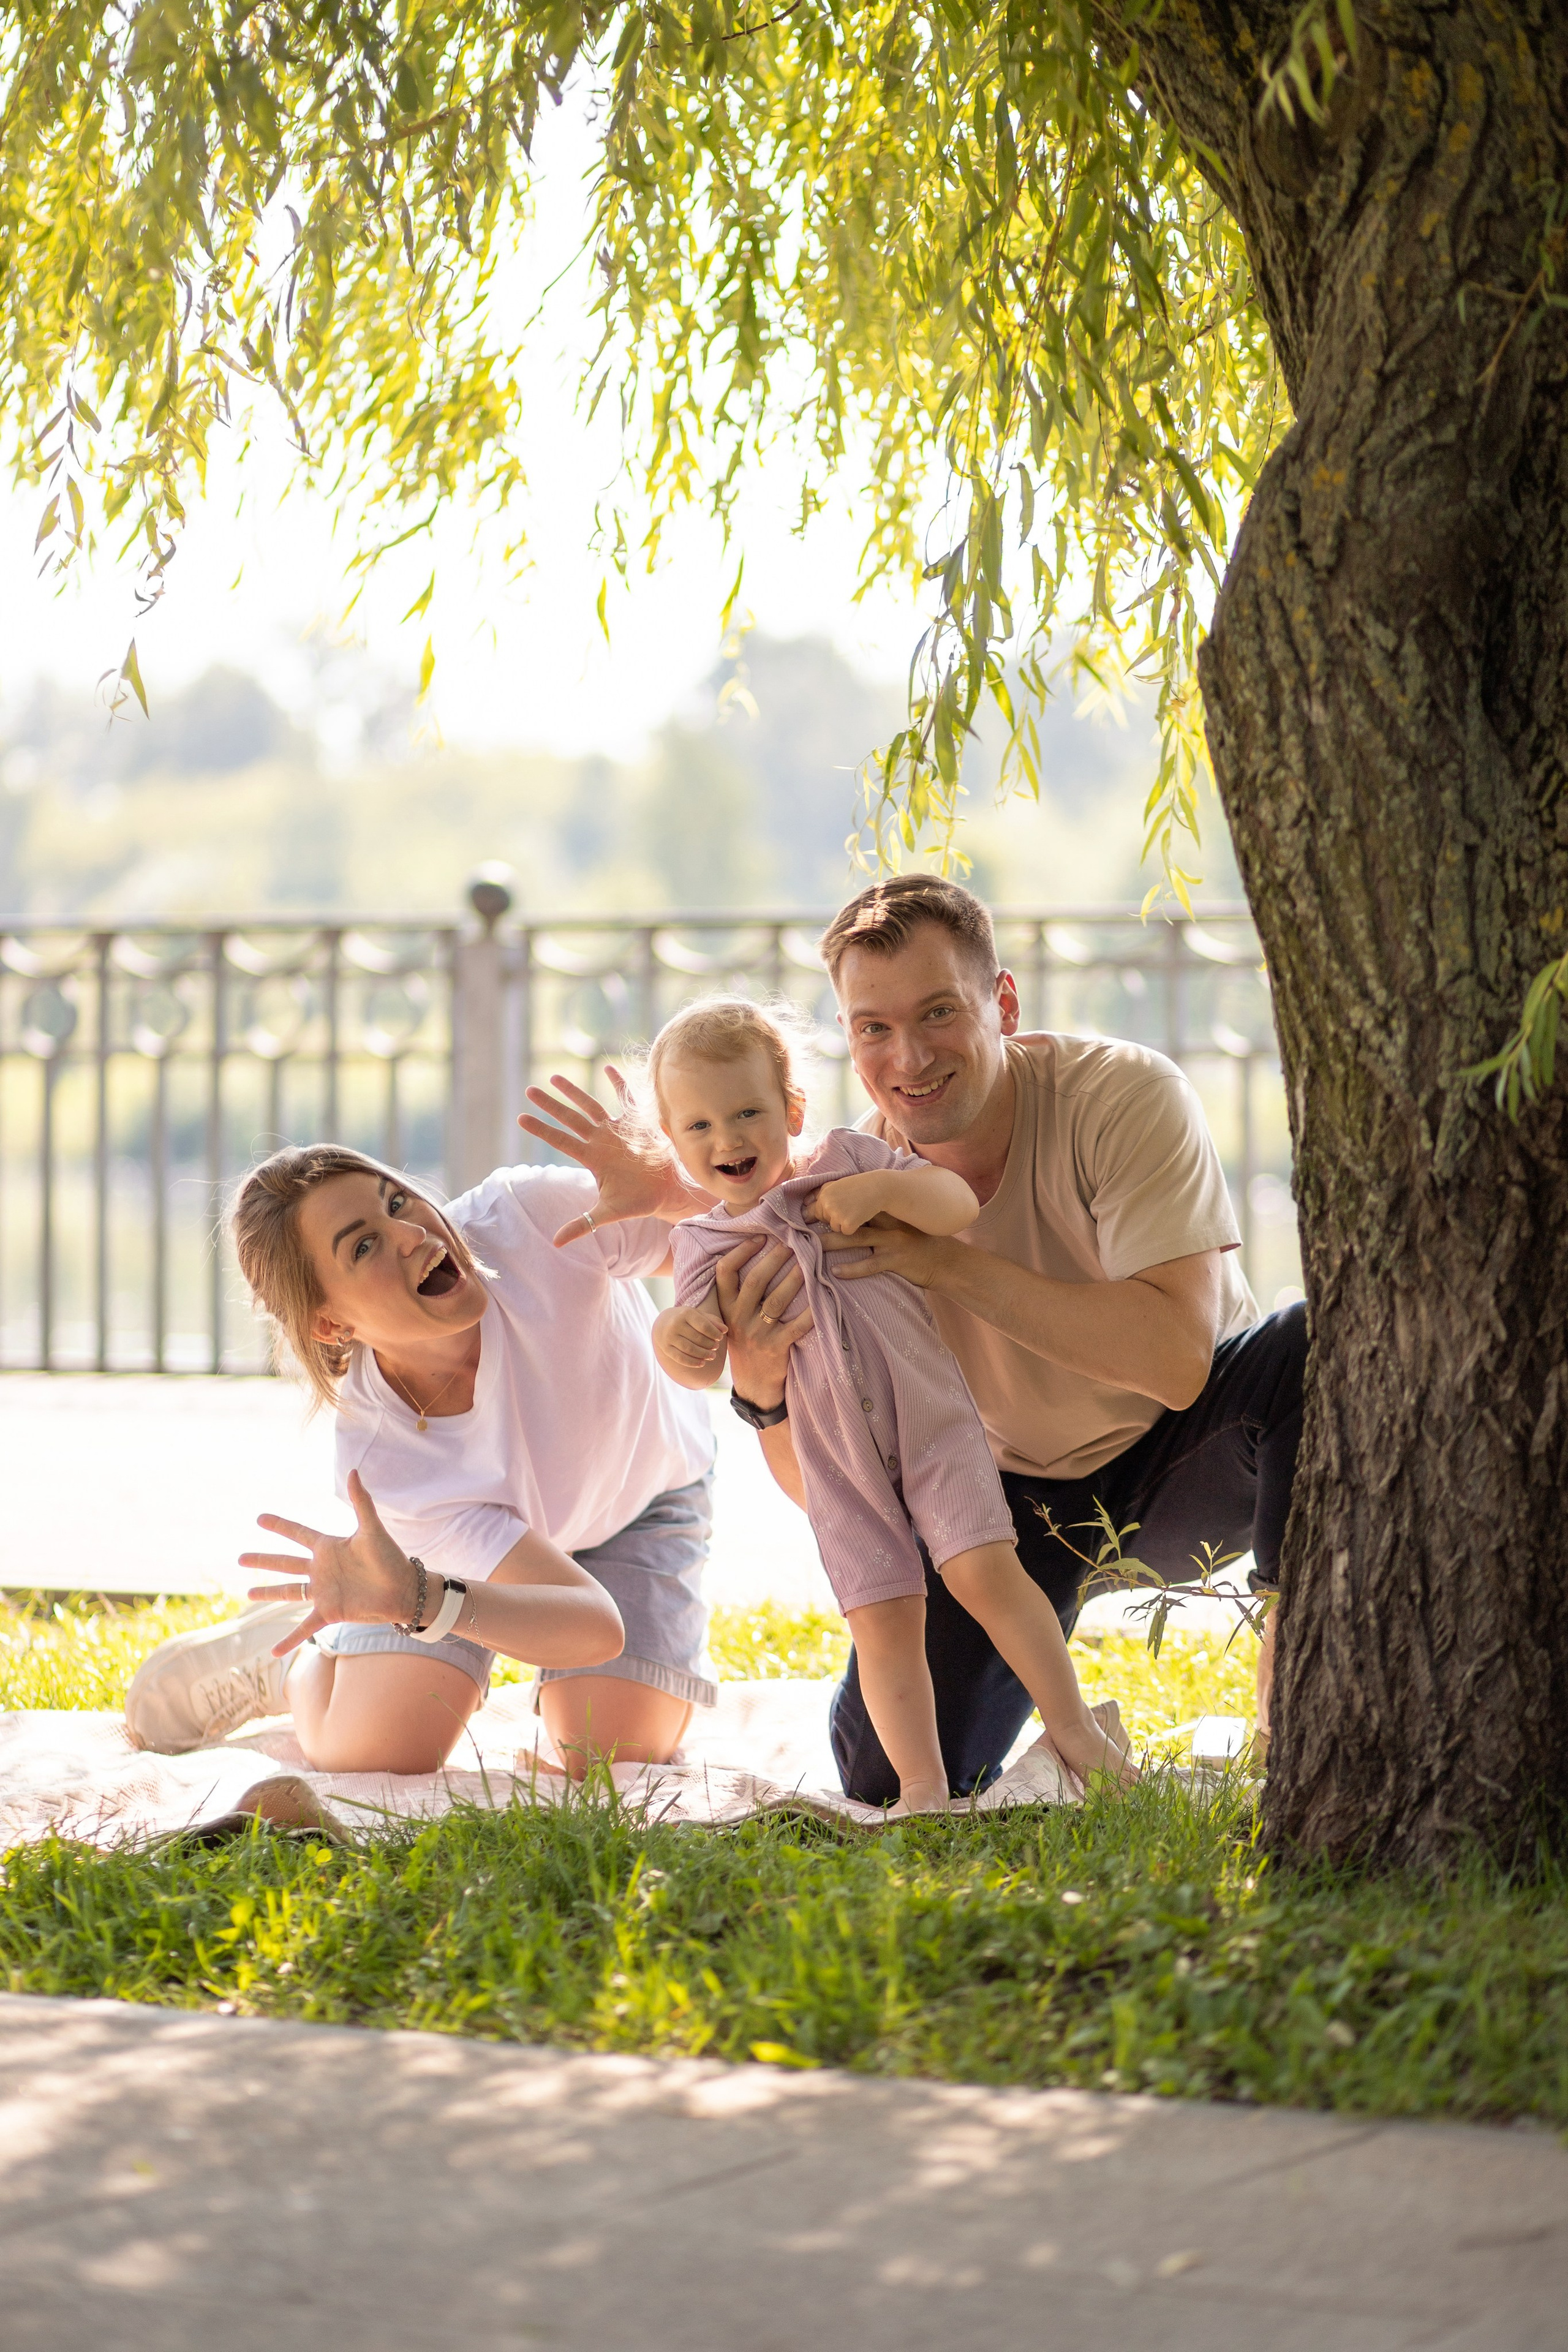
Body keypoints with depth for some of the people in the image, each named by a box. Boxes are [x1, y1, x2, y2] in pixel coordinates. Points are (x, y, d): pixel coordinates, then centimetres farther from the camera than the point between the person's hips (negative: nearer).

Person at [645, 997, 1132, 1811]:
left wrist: (881, 1188, -22)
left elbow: (959, 1205, -6)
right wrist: (674, 1338, -22)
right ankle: (922, 1786, 2)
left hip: (930, 1417, -2)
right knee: (883, 1619, -3)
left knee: (983, 1568, -14)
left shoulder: (843, 1160, 1)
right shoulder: (705, 1246, 5)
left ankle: (1074, 1730, -4)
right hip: (837, 1460, 2)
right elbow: (704, 1365, 1)